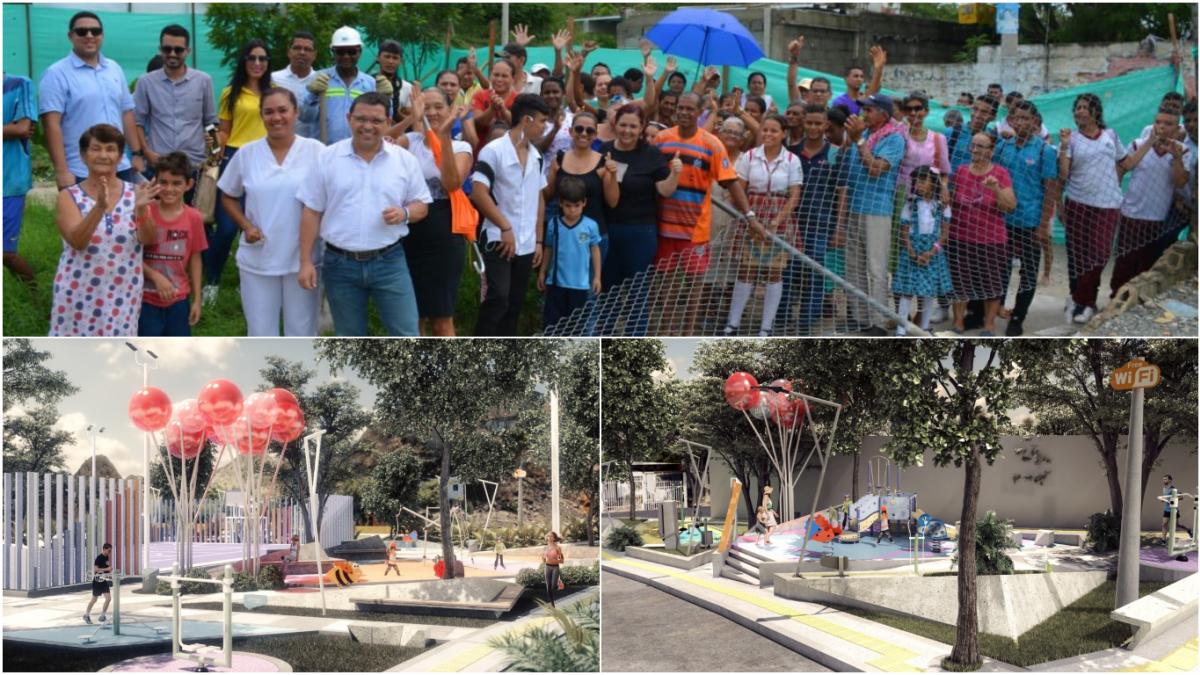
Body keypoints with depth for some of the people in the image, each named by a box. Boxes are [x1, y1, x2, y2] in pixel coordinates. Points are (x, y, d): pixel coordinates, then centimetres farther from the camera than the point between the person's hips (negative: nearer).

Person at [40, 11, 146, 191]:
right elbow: (52, 124, -12)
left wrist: (137, 154, 11)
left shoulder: (115, 69, 13)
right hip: (80, 173, -6)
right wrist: (61, 170, -18)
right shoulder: (57, 74, -6)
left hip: (120, 168, 6)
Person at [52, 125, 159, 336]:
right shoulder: (69, 196, -3)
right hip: (78, 294, -1)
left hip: (122, 295, 1)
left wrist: (141, 209, -29)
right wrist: (99, 207, -33)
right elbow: (77, 241, -18)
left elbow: (148, 239, -10)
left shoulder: (134, 194, 2)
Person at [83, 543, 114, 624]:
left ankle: (102, 615, 8)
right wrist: (106, 569, -26)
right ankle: (86, 615, 24)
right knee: (94, 599, 6)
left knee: (108, 598, -4)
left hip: (104, 581, 7)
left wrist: (110, 557, 4)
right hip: (97, 581, -7)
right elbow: (95, 569, -23)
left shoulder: (107, 558, 6)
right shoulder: (99, 558, -17)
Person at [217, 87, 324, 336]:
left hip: (303, 259, -1)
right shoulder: (247, 153, 1)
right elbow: (228, 196, 12)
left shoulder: (315, 151, -5)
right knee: (260, 335, 10)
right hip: (258, 260, 2)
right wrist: (246, 226, -3)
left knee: (302, 335, 10)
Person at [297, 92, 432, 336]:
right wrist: (306, 261, -2)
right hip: (340, 264, 0)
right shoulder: (327, 158, 0)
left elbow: (421, 205, 8)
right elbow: (311, 212, 2)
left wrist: (405, 213, -16)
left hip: (389, 261, 0)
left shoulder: (404, 160, 2)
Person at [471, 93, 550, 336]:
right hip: (499, 241, -7)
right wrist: (505, 227, -16)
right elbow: (479, 193, -16)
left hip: (526, 244, 7)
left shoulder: (536, 156, 12)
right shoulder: (493, 151, -11)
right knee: (498, 298, -15)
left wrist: (539, 240, 12)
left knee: (515, 304, 8)